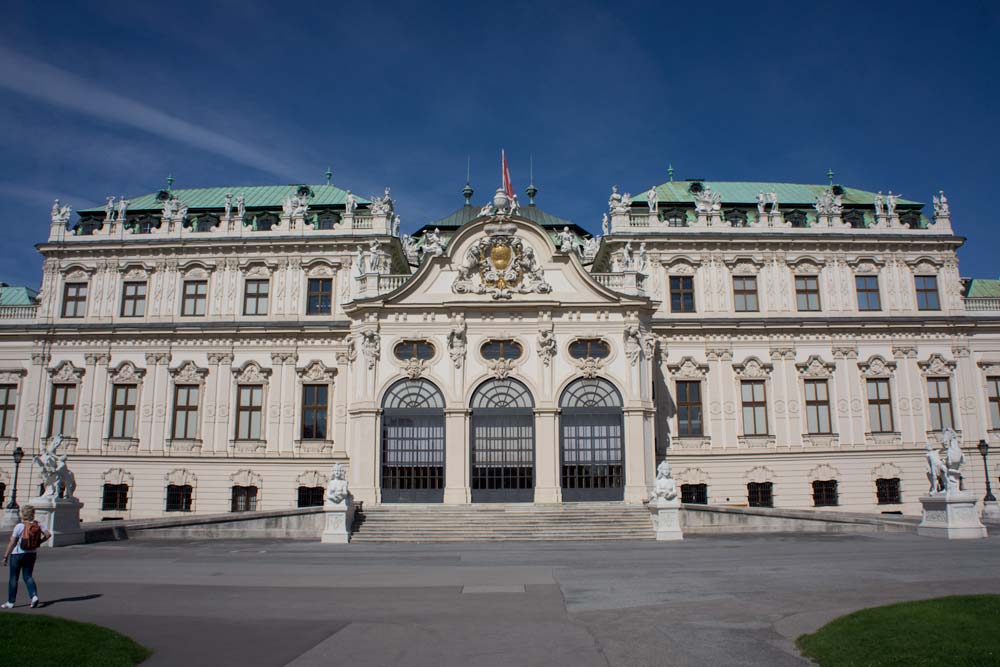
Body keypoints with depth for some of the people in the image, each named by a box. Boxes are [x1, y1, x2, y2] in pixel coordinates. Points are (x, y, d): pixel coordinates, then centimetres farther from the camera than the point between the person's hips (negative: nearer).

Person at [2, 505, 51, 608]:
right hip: (32, 553, 4)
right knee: (28, 576, 11)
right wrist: (39, 542, 9)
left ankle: (10, 602, 16)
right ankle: (34, 595, -9)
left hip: (18, 554, -4)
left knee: (13, 578, 9)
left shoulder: (19, 526, -14)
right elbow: (48, 534, -4)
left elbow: (12, 543, -13)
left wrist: (6, 556, -6)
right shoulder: (37, 525, -2)